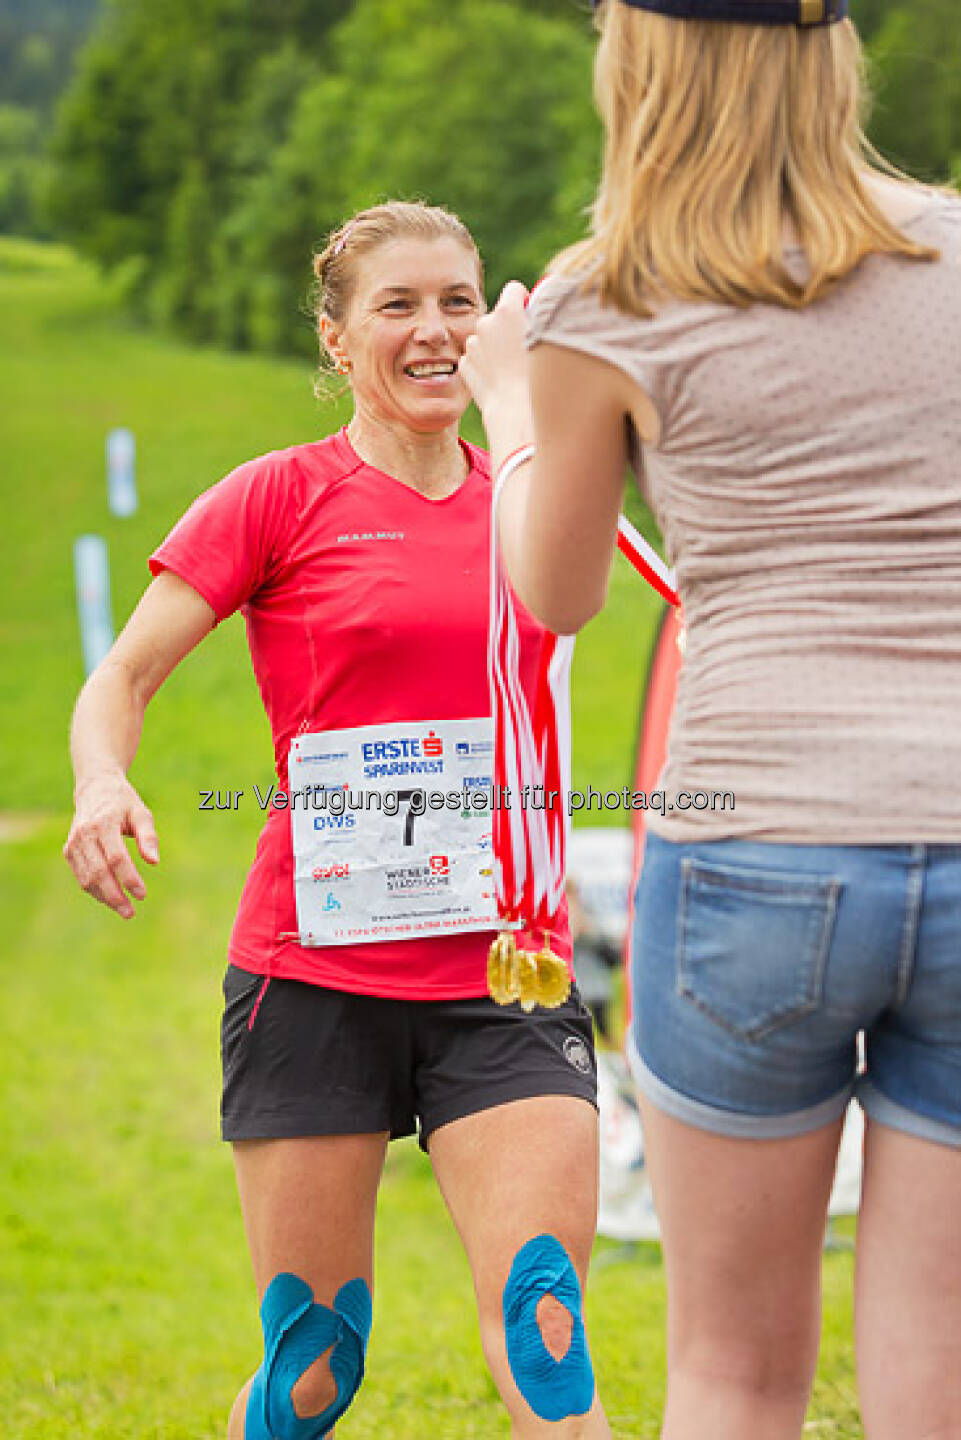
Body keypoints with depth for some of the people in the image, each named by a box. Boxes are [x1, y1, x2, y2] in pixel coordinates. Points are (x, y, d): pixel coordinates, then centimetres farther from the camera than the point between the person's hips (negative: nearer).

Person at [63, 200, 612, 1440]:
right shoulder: (283, 497, 0)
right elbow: (121, 678, -4)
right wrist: (102, 788, -23)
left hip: (502, 977, 3)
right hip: (314, 973, -3)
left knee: (546, 1340, -12)